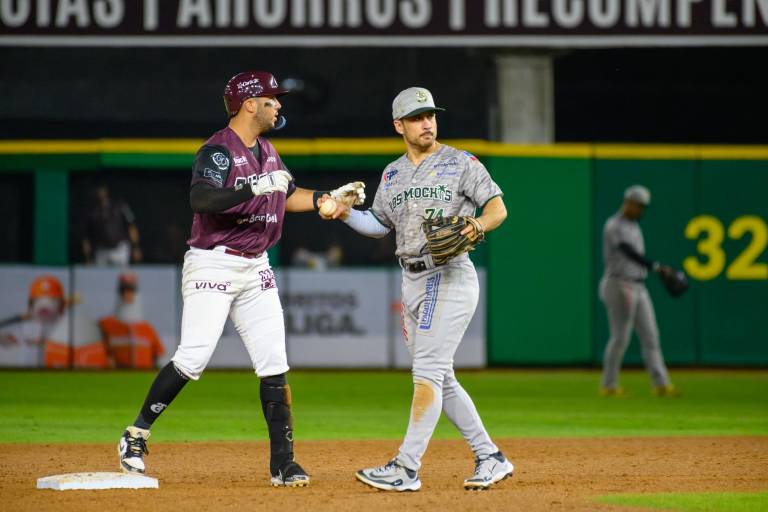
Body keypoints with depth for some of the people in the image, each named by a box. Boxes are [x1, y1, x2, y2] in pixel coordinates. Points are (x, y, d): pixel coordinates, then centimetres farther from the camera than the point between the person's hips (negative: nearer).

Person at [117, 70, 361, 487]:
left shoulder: (267, 152, 13)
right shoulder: (218, 151, -13)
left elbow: (287, 196, 29)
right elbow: (201, 199, -30)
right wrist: (257, 187, -32)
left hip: (255, 268, 8)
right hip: (213, 265, -8)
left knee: (274, 364, 0)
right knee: (192, 358, -13)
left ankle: (283, 463, 2)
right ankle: (135, 436, 3)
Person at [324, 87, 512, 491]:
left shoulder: (460, 163, -3)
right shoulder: (393, 174, 15)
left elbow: (498, 207, -6)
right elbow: (379, 224, 21)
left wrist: (479, 224, -27)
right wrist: (345, 214, 3)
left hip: (450, 276, -7)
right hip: (412, 281, 8)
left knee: (428, 371, -13)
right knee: (440, 379, 9)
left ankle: (406, 468, -16)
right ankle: (490, 459, 18)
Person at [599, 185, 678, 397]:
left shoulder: (634, 225, 17)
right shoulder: (614, 226, -14)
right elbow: (630, 253, -27)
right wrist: (657, 267, -36)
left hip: (638, 287, 9)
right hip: (619, 285, -9)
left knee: (650, 336, 3)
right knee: (620, 337, -5)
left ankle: (661, 384, 1)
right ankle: (608, 385, 4)